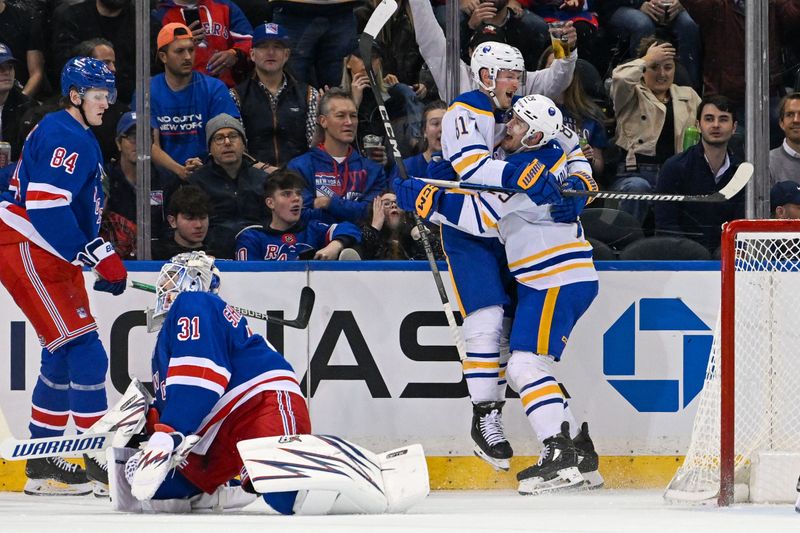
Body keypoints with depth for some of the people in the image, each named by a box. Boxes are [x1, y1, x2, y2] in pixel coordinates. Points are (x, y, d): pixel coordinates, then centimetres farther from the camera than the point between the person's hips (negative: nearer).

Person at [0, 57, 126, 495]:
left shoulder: (81, 138, 18)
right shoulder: (63, 138, -16)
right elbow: (46, 208, -25)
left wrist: (105, 260, 17)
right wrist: (101, 257, -23)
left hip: (52, 258, 11)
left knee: (64, 357, 15)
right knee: (85, 354, -14)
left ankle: (43, 460, 21)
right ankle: (100, 459, -13)